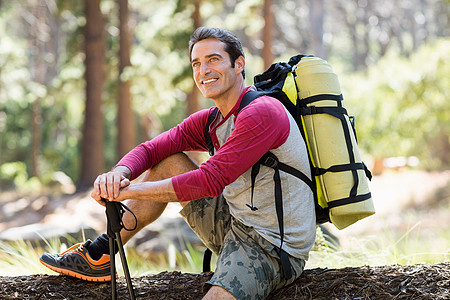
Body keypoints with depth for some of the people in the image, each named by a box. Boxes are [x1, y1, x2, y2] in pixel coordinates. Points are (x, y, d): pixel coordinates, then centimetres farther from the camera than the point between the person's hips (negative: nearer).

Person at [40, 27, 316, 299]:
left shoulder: (262, 112, -20)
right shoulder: (209, 122, 9)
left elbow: (211, 180, -27)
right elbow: (151, 150, 5)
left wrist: (131, 190, -24)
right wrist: (119, 174, -19)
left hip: (273, 250, -9)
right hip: (234, 224, 9)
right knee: (169, 163, 10)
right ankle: (99, 257, 13)